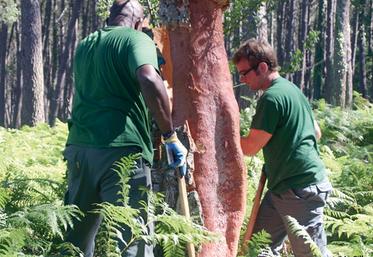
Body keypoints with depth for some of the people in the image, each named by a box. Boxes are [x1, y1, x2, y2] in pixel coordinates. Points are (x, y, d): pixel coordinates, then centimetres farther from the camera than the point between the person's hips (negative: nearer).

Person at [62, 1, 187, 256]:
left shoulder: (85, 45, 21)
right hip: (121, 148, -7)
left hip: (79, 146, 7)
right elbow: (149, 80, -19)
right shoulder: (137, 39, 0)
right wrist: (171, 136, -14)